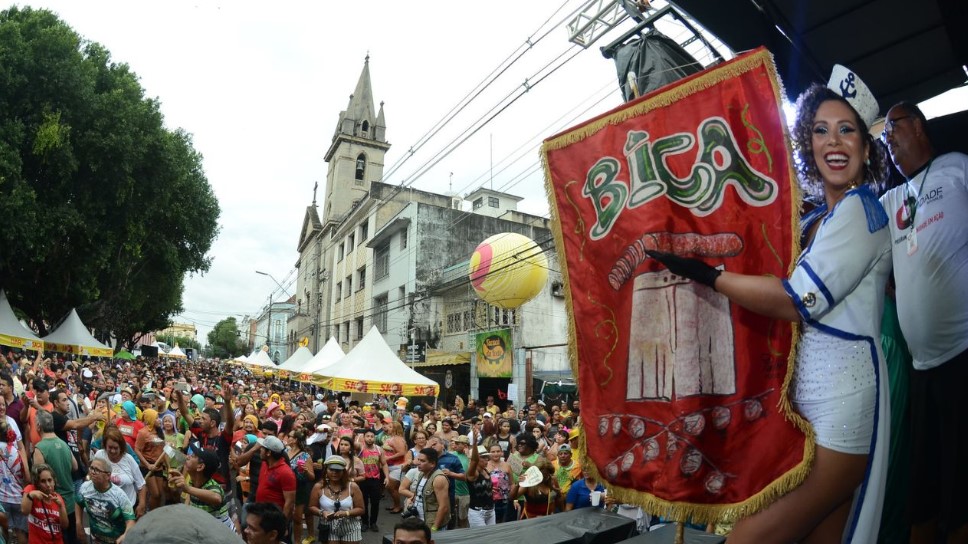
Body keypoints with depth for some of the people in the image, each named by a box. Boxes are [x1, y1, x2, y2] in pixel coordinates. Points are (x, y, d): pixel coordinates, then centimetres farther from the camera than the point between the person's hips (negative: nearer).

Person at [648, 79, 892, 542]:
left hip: (843, 399, -8)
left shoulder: (860, 210, -9)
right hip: (806, 398, 8)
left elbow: (798, 300, -18)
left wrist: (706, 275, -14)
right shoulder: (814, 220, 16)